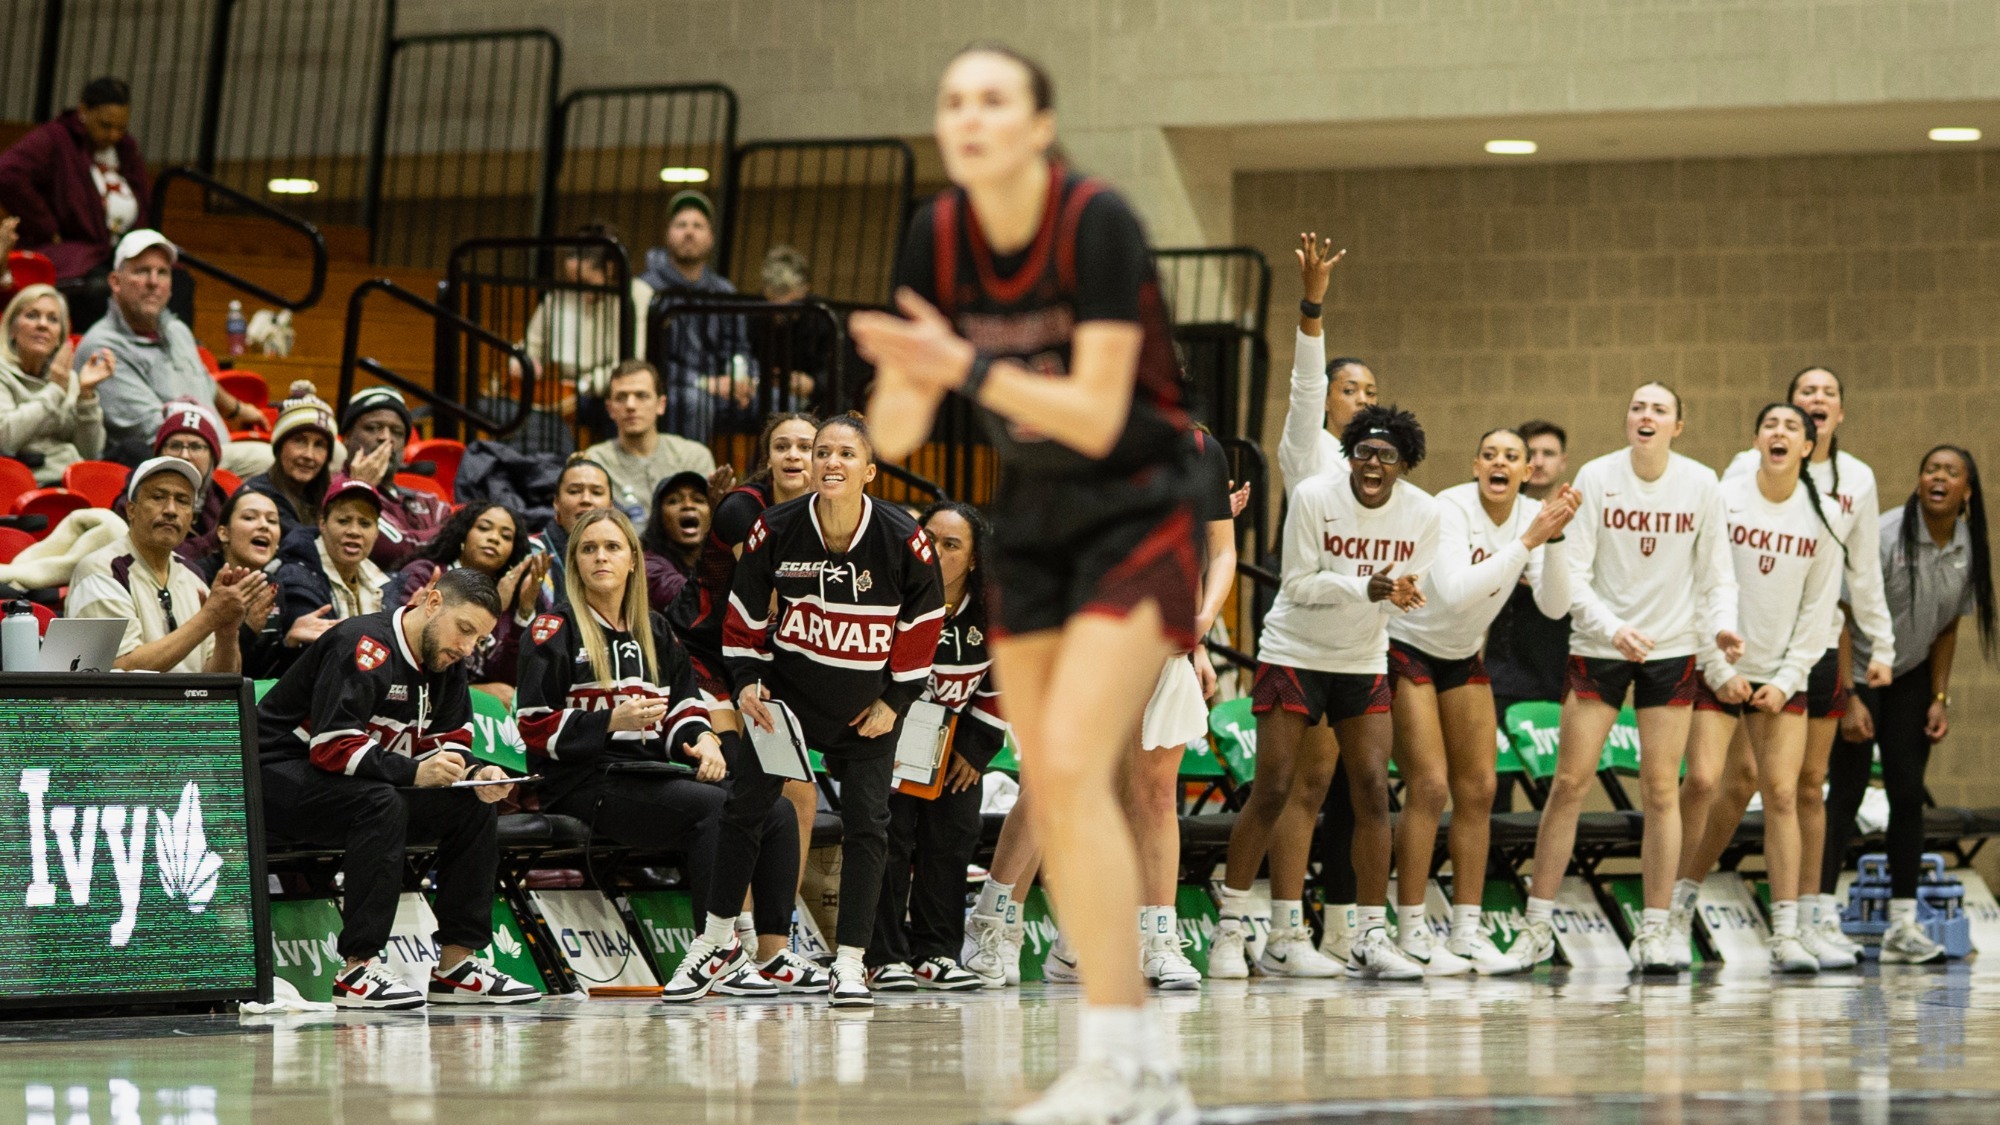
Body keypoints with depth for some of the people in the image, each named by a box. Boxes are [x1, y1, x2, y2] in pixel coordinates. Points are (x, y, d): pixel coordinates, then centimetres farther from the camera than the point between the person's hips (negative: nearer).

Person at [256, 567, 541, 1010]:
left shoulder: (445, 664, 6)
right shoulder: (363, 647, -23)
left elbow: (449, 746, 6)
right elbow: (331, 747, -29)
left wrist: (476, 775, -17)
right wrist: (414, 772, -35)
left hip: (368, 782, 9)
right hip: (280, 775, -9)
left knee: (476, 808, -2)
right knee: (382, 804, -36)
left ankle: (455, 966, -2)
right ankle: (357, 971, -34)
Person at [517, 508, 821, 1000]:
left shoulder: (654, 631, 20)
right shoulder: (556, 631, 0)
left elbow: (684, 704, 22)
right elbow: (535, 728, -7)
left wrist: (700, 741, -1)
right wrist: (611, 723, -19)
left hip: (654, 778, 7)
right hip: (586, 786, -7)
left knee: (777, 812, -11)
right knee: (721, 808, -29)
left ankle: (773, 952, -12)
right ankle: (721, 956, -28)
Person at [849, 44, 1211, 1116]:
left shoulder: (1097, 223, -20)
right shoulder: (935, 238, -5)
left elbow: (1097, 416, -24)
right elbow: (895, 436, -3)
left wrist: (966, 366, -32)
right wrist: (902, 382, -25)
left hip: (1137, 516, -6)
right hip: (1031, 522, 6)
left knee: (1072, 763, -20)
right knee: (1046, 788, 4)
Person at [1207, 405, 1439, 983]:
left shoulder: (1423, 511, -6)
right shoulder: (1314, 496, -17)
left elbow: (1411, 592, 2)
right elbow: (1298, 585, -15)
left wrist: (1399, 594, -21)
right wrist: (1366, 588, -27)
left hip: (1364, 661, 4)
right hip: (1294, 653, -4)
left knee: (1373, 791, -3)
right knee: (1272, 792, -6)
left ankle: (1372, 937, 3)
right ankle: (1229, 930, 5)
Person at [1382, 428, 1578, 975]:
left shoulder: (1531, 515, -7)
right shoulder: (1451, 509, -24)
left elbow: (1554, 606, -16)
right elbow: (1456, 592, -39)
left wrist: (1555, 538, -29)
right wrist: (1527, 540, -38)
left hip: (1462, 657, 7)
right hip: (1406, 647, -7)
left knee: (1478, 790, 3)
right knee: (1429, 787, -13)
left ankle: (1467, 932, 9)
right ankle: (1411, 935, -9)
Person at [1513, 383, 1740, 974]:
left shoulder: (1701, 484, -3)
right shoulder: (1596, 478, -7)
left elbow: (1717, 574, 3)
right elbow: (1573, 574, -8)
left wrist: (1721, 625, -17)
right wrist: (1612, 629, -23)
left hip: (1672, 650, 1)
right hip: (1598, 646, -1)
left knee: (1662, 790, 0)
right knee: (1570, 781, -3)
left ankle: (1654, 931, 7)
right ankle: (1538, 925, 7)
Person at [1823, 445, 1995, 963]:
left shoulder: (1969, 549, -3)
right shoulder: (1885, 535, -20)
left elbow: (1947, 626, 9)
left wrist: (1940, 697, 3)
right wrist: (1849, 699, -22)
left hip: (1911, 678, 5)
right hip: (1856, 670, -5)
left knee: (1908, 794, 2)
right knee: (1846, 790, -11)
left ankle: (1903, 925, 5)